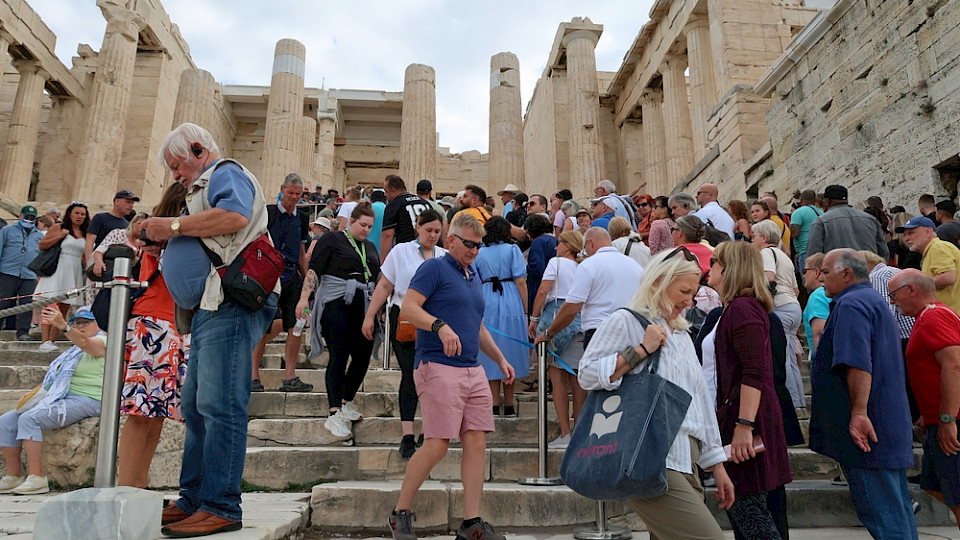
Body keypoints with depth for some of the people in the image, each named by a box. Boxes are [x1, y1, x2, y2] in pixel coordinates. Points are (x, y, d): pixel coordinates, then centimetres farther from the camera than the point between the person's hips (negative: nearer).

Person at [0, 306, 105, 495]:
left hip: (85, 400, -10)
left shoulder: (101, 341, -4)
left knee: (29, 419, -25)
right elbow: (54, 378, 29)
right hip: (59, 398, 10)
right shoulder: (73, 351, 25)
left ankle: (37, 478, -25)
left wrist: (62, 325, -43)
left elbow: (85, 343, -28)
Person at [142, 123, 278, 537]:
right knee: (195, 406, 12)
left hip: (231, 303, -11)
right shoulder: (207, 187, 32)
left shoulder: (226, 173, 1)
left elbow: (234, 216, -22)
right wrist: (163, 239, 18)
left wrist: (174, 226, -13)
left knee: (218, 405, -13)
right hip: (212, 307, 11)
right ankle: (193, 500, 20)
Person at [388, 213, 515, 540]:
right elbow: (408, 308, -15)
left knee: (476, 443, 4)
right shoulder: (434, 268, -3)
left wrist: (500, 358, 21)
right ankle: (400, 513, 12)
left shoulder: (474, 276, 20)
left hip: (474, 371, 8)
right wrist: (440, 326, -28)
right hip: (439, 368, -8)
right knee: (437, 445, -7)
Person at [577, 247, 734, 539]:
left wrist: (717, 466, 23)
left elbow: (700, 400, 24)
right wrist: (640, 350, -16)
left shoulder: (682, 336, 22)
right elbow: (587, 374, -13)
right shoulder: (625, 321, -3)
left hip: (685, 465, 9)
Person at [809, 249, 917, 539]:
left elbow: (858, 365, -27)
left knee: (879, 511, -4)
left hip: (866, 429, -11)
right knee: (896, 508, 16)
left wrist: (859, 412, -28)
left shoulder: (851, 304, -15)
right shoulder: (874, 300, 19)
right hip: (891, 423, 11)